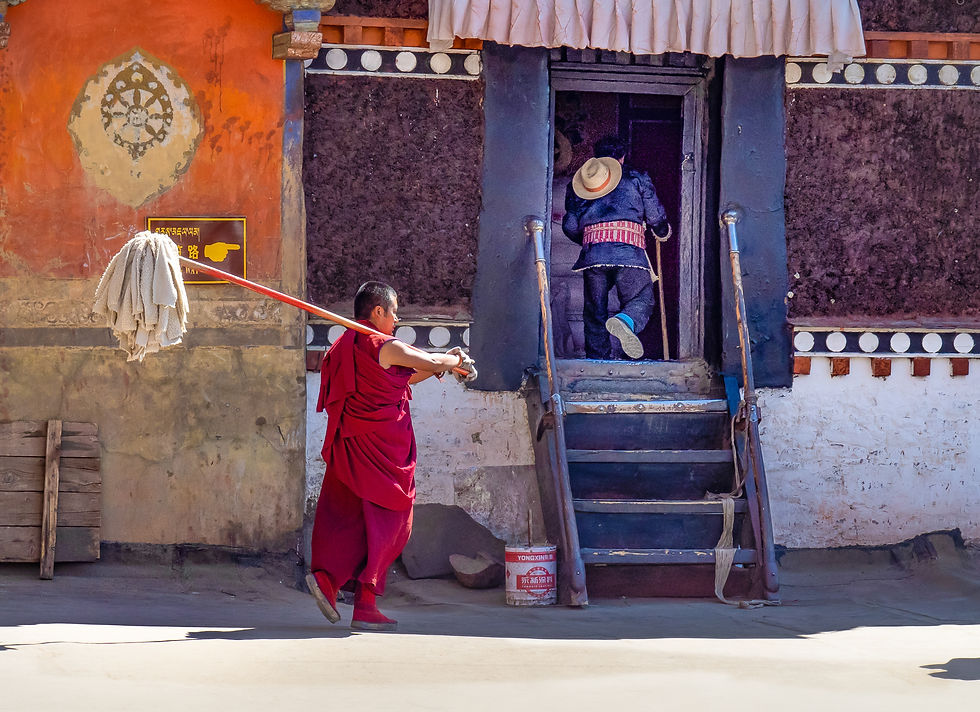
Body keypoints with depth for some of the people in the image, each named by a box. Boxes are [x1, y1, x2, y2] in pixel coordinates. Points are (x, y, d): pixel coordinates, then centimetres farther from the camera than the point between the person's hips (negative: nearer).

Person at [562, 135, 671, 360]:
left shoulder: (578, 185, 21)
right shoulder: (637, 179, 15)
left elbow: (570, 226, 18)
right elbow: (655, 215, 13)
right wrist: (663, 232, 35)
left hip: (592, 250, 2)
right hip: (629, 250, -2)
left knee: (595, 309, 12)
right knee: (640, 299, -1)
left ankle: (597, 359, 6)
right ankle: (625, 322, -36)